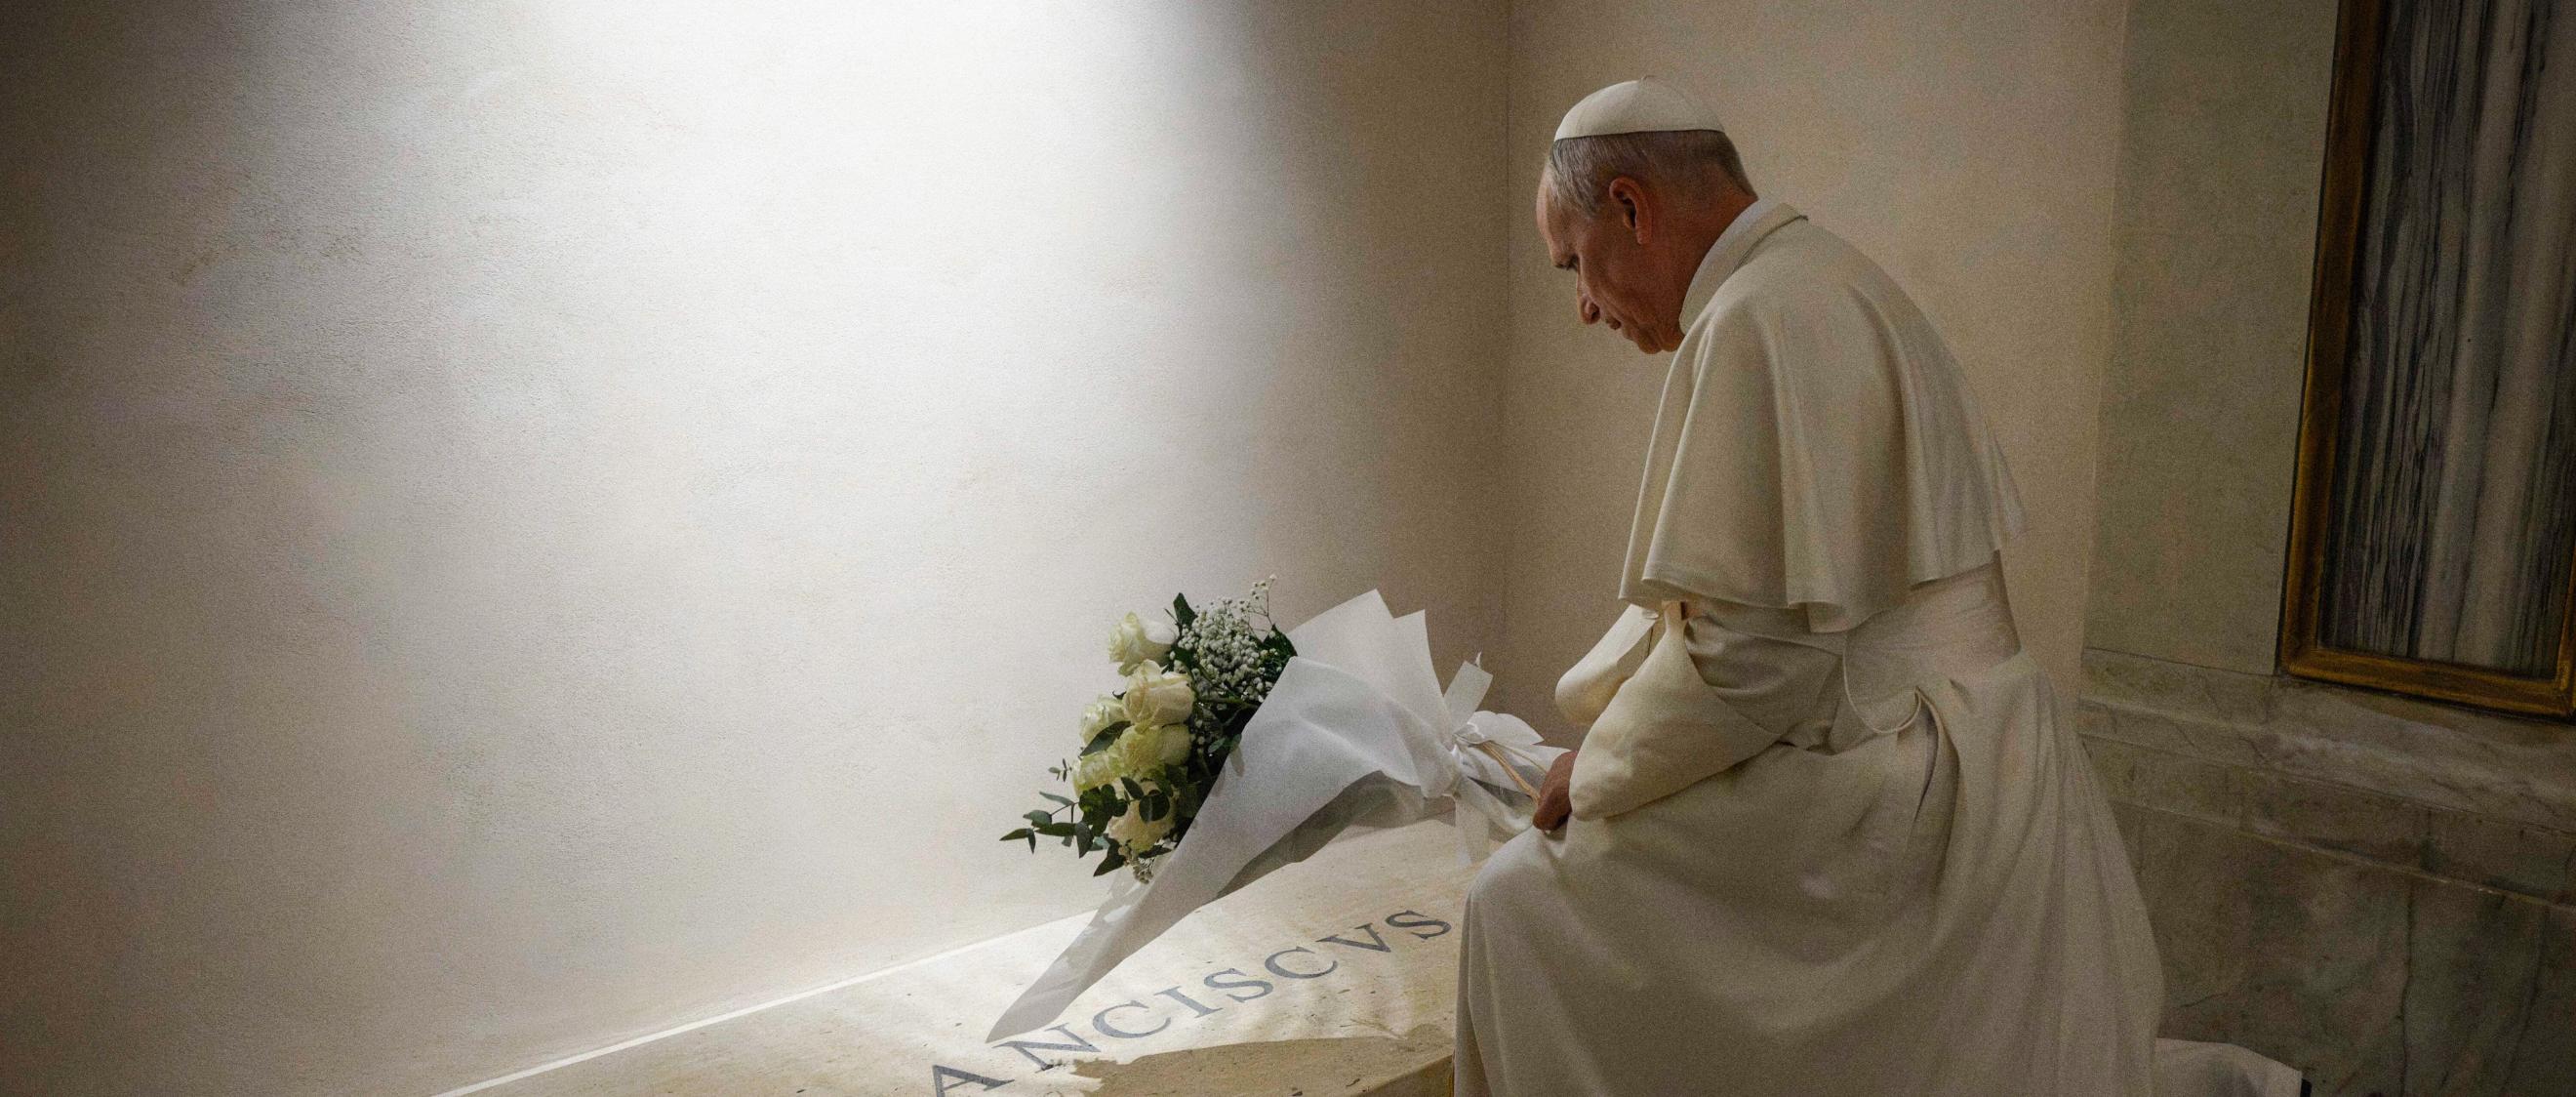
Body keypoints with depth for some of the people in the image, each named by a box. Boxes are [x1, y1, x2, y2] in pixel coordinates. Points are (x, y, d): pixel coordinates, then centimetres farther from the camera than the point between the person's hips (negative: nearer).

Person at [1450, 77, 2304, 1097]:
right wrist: (1591, 715, 16)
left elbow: (1757, 645, -23)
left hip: (1892, 804, -10)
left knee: (1524, 905, -5)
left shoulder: (1765, 317, -18)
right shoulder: (1834, 286, 15)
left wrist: (1596, 773, -8)